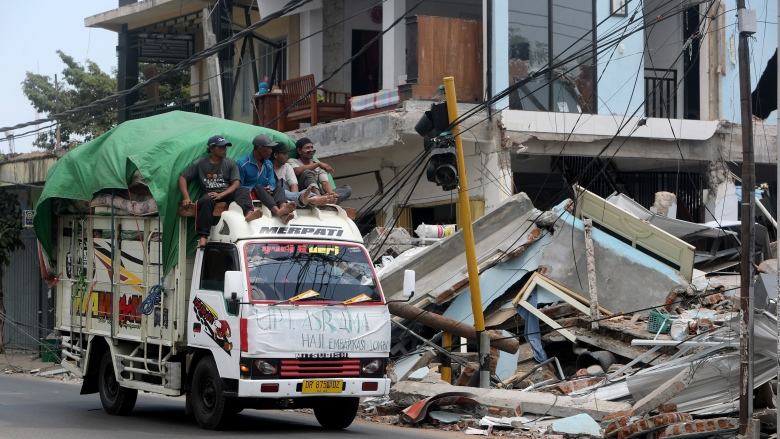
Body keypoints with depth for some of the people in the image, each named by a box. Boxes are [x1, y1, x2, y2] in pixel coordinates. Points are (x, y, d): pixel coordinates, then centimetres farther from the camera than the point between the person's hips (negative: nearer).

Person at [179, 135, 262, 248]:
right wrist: (186, 198, -5)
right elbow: (183, 178, 10)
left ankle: (248, 213, -59)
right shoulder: (199, 164, 11)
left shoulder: (230, 164, 13)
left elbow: (236, 183, 1)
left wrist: (221, 194, -16)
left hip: (227, 193, 2)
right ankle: (203, 237, -42)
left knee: (243, 192, -26)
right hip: (209, 194, -2)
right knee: (205, 201, -35)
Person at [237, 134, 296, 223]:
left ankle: (283, 207, -54)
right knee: (258, 187, -33)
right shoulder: (243, 163, -6)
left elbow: (272, 184, 8)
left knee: (279, 187, -19)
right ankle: (278, 211, -59)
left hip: (266, 195, 5)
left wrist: (269, 189, -17)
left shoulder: (268, 164, 14)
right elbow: (239, 186, -10)